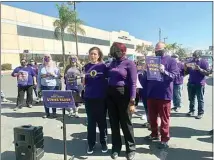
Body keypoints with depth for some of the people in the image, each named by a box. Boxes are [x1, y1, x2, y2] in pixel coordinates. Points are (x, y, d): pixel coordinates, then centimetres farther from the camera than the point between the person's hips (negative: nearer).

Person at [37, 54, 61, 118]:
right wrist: (39, 86, 7)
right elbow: (39, 77, 12)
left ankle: (54, 112, 13)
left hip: (53, 85, -2)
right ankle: (47, 113, 17)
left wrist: (53, 74, -17)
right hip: (44, 86, 2)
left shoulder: (54, 66, 4)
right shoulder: (41, 67, 9)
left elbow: (59, 76, 1)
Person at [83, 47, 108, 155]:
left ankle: (104, 143, 26)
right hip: (89, 97, 2)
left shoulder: (103, 66, -1)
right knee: (91, 121, 9)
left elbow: (107, 81, 2)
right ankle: (91, 144, 22)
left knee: (102, 121, 10)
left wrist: (107, 95, -4)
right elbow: (84, 83, 7)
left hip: (101, 98, -1)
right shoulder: (86, 67, 5)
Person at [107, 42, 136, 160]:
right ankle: (116, 148, 28)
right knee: (113, 122, 12)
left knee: (126, 123, 6)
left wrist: (132, 101, -17)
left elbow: (133, 83, -12)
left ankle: (131, 149, 24)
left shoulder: (129, 63, -7)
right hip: (110, 94, 6)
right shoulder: (112, 63, 10)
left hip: (123, 95, -5)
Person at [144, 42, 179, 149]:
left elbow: (174, 76, -11)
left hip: (164, 94, -4)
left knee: (164, 118, 6)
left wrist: (164, 71, -27)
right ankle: (154, 134, 33)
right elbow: (147, 75, 14)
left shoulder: (171, 61, -2)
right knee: (152, 117, 15)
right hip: (151, 94, 5)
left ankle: (165, 139, 18)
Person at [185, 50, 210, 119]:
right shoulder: (190, 61, 9)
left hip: (200, 84, -5)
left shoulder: (204, 62, -5)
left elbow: (208, 73, -12)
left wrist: (199, 69, -25)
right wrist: (185, 67, -8)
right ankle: (191, 111, 22)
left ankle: (200, 113, 8)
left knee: (200, 99, 2)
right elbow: (187, 72, 13)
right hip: (191, 83, 5)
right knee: (191, 99, 11)